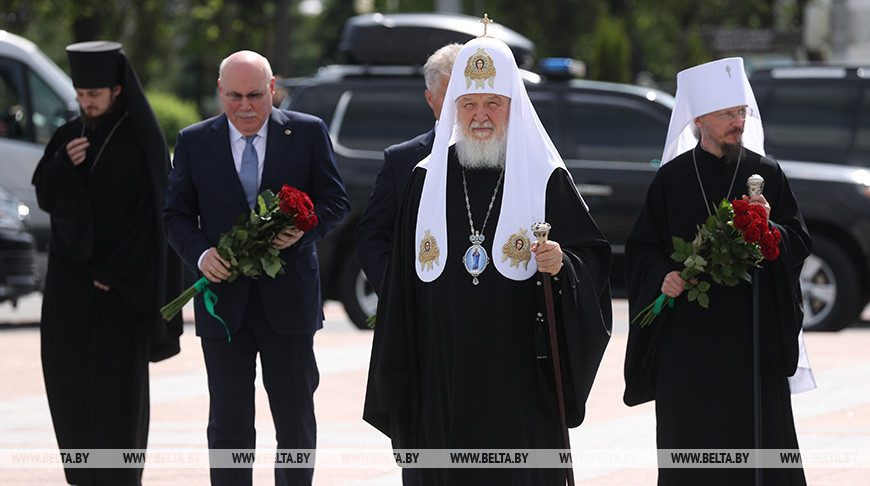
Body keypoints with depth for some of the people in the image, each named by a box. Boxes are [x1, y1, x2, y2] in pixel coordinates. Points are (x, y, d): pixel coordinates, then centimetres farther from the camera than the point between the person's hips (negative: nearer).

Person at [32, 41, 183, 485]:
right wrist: (63, 164, -15)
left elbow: (151, 212, -10)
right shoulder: (69, 137, 8)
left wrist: (115, 272, -14)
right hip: (70, 275, 5)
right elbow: (46, 197, 6)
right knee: (67, 374, 4)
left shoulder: (141, 141, -7)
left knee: (119, 381, -4)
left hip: (120, 280, -5)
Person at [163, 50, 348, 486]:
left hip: (288, 298, 0)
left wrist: (305, 229, -17)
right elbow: (177, 215, 6)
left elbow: (335, 200, 4)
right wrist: (200, 254, -14)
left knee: (296, 422, 7)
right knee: (228, 426, 1)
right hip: (224, 300, 0)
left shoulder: (308, 133, 2)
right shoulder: (193, 142, 4)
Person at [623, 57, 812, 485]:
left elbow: (800, 243, 4)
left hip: (752, 333, 0)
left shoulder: (766, 175, 6)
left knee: (758, 440, -3)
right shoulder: (671, 180, 4)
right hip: (688, 336, 0)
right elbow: (642, 248, 6)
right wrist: (663, 276, -14)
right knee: (691, 443, 0)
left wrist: (768, 227, -15)